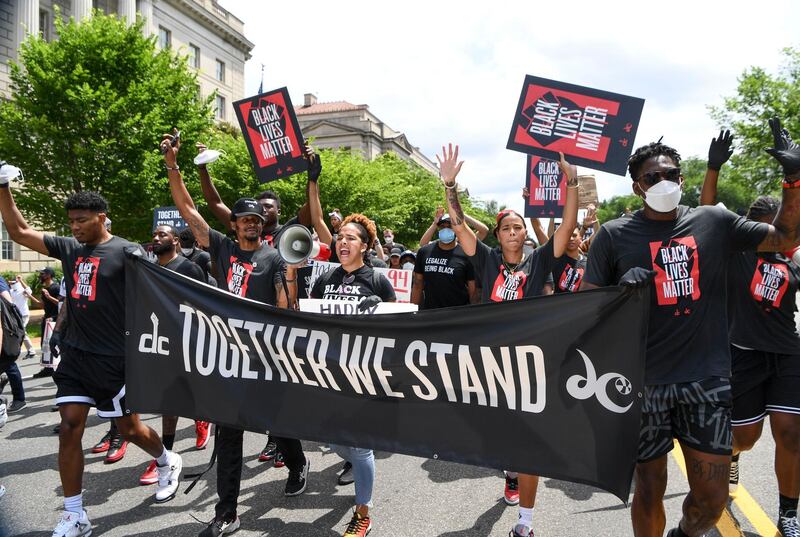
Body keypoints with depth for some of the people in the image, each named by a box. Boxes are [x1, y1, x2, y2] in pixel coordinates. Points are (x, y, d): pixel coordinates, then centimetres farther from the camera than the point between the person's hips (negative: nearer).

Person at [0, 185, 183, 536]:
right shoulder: (68, 247, 6)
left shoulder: (126, 252, -10)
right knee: (69, 429, 2)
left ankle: (168, 463, 38)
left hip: (113, 357, -5)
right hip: (74, 354, 5)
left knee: (129, 428, 8)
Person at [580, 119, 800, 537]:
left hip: (707, 380, 3)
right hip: (644, 382, -2)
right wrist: (621, 290, -20)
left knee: (712, 497, 8)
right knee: (649, 488, 10)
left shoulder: (714, 222, 6)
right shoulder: (614, 235, -2)